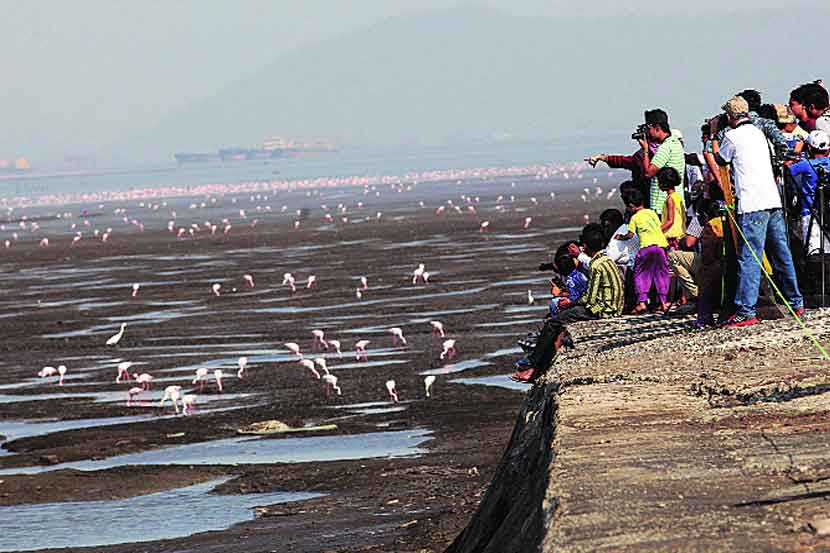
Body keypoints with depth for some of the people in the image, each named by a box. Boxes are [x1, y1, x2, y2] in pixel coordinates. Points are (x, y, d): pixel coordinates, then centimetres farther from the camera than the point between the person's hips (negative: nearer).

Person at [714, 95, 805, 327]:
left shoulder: (732, 136, -3)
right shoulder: (758, 132, 18)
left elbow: (720, 160, 14)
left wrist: (713, 138, 27)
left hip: (752, 205, -7)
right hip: (774, 200, 7)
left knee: (749, 259, -10)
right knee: (781, 254, 14)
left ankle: (746, 312, -14)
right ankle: (796, 303, 19)